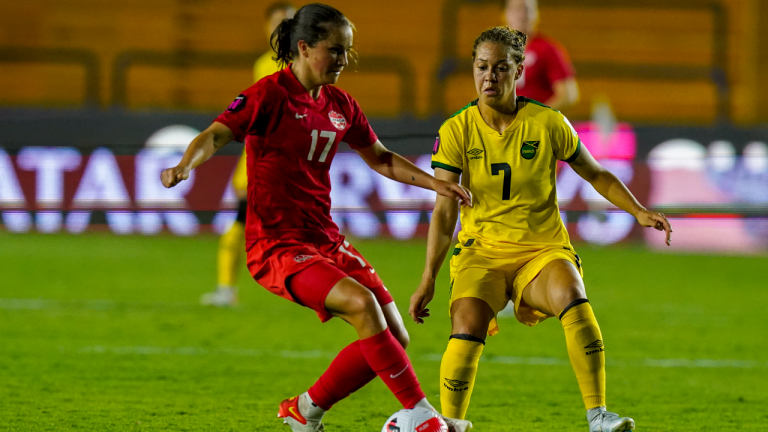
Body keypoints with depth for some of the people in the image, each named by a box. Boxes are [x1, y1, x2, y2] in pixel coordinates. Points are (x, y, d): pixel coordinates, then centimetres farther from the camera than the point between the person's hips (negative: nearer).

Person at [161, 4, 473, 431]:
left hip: (326, 240, 8)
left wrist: (433, 182, 15)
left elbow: (379, 157, 25)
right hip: (278, 244, -8)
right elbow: (216, 135, -20)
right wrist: (184, 166, -40)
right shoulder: (270, 95, -10)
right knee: (362, 303, -29)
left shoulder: (339, 104, 11)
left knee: (395, 338, 1)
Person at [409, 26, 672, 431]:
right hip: (481, 251, 0)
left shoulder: (548, 123, -2)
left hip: (543, 250, 0)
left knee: (572, 297, -34)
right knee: (467, 325, -30)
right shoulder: (456, 131, -2)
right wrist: (429, 277, -9)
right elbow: (444, 210, -2)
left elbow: (596, 175, 11)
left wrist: (639, 211, -4)